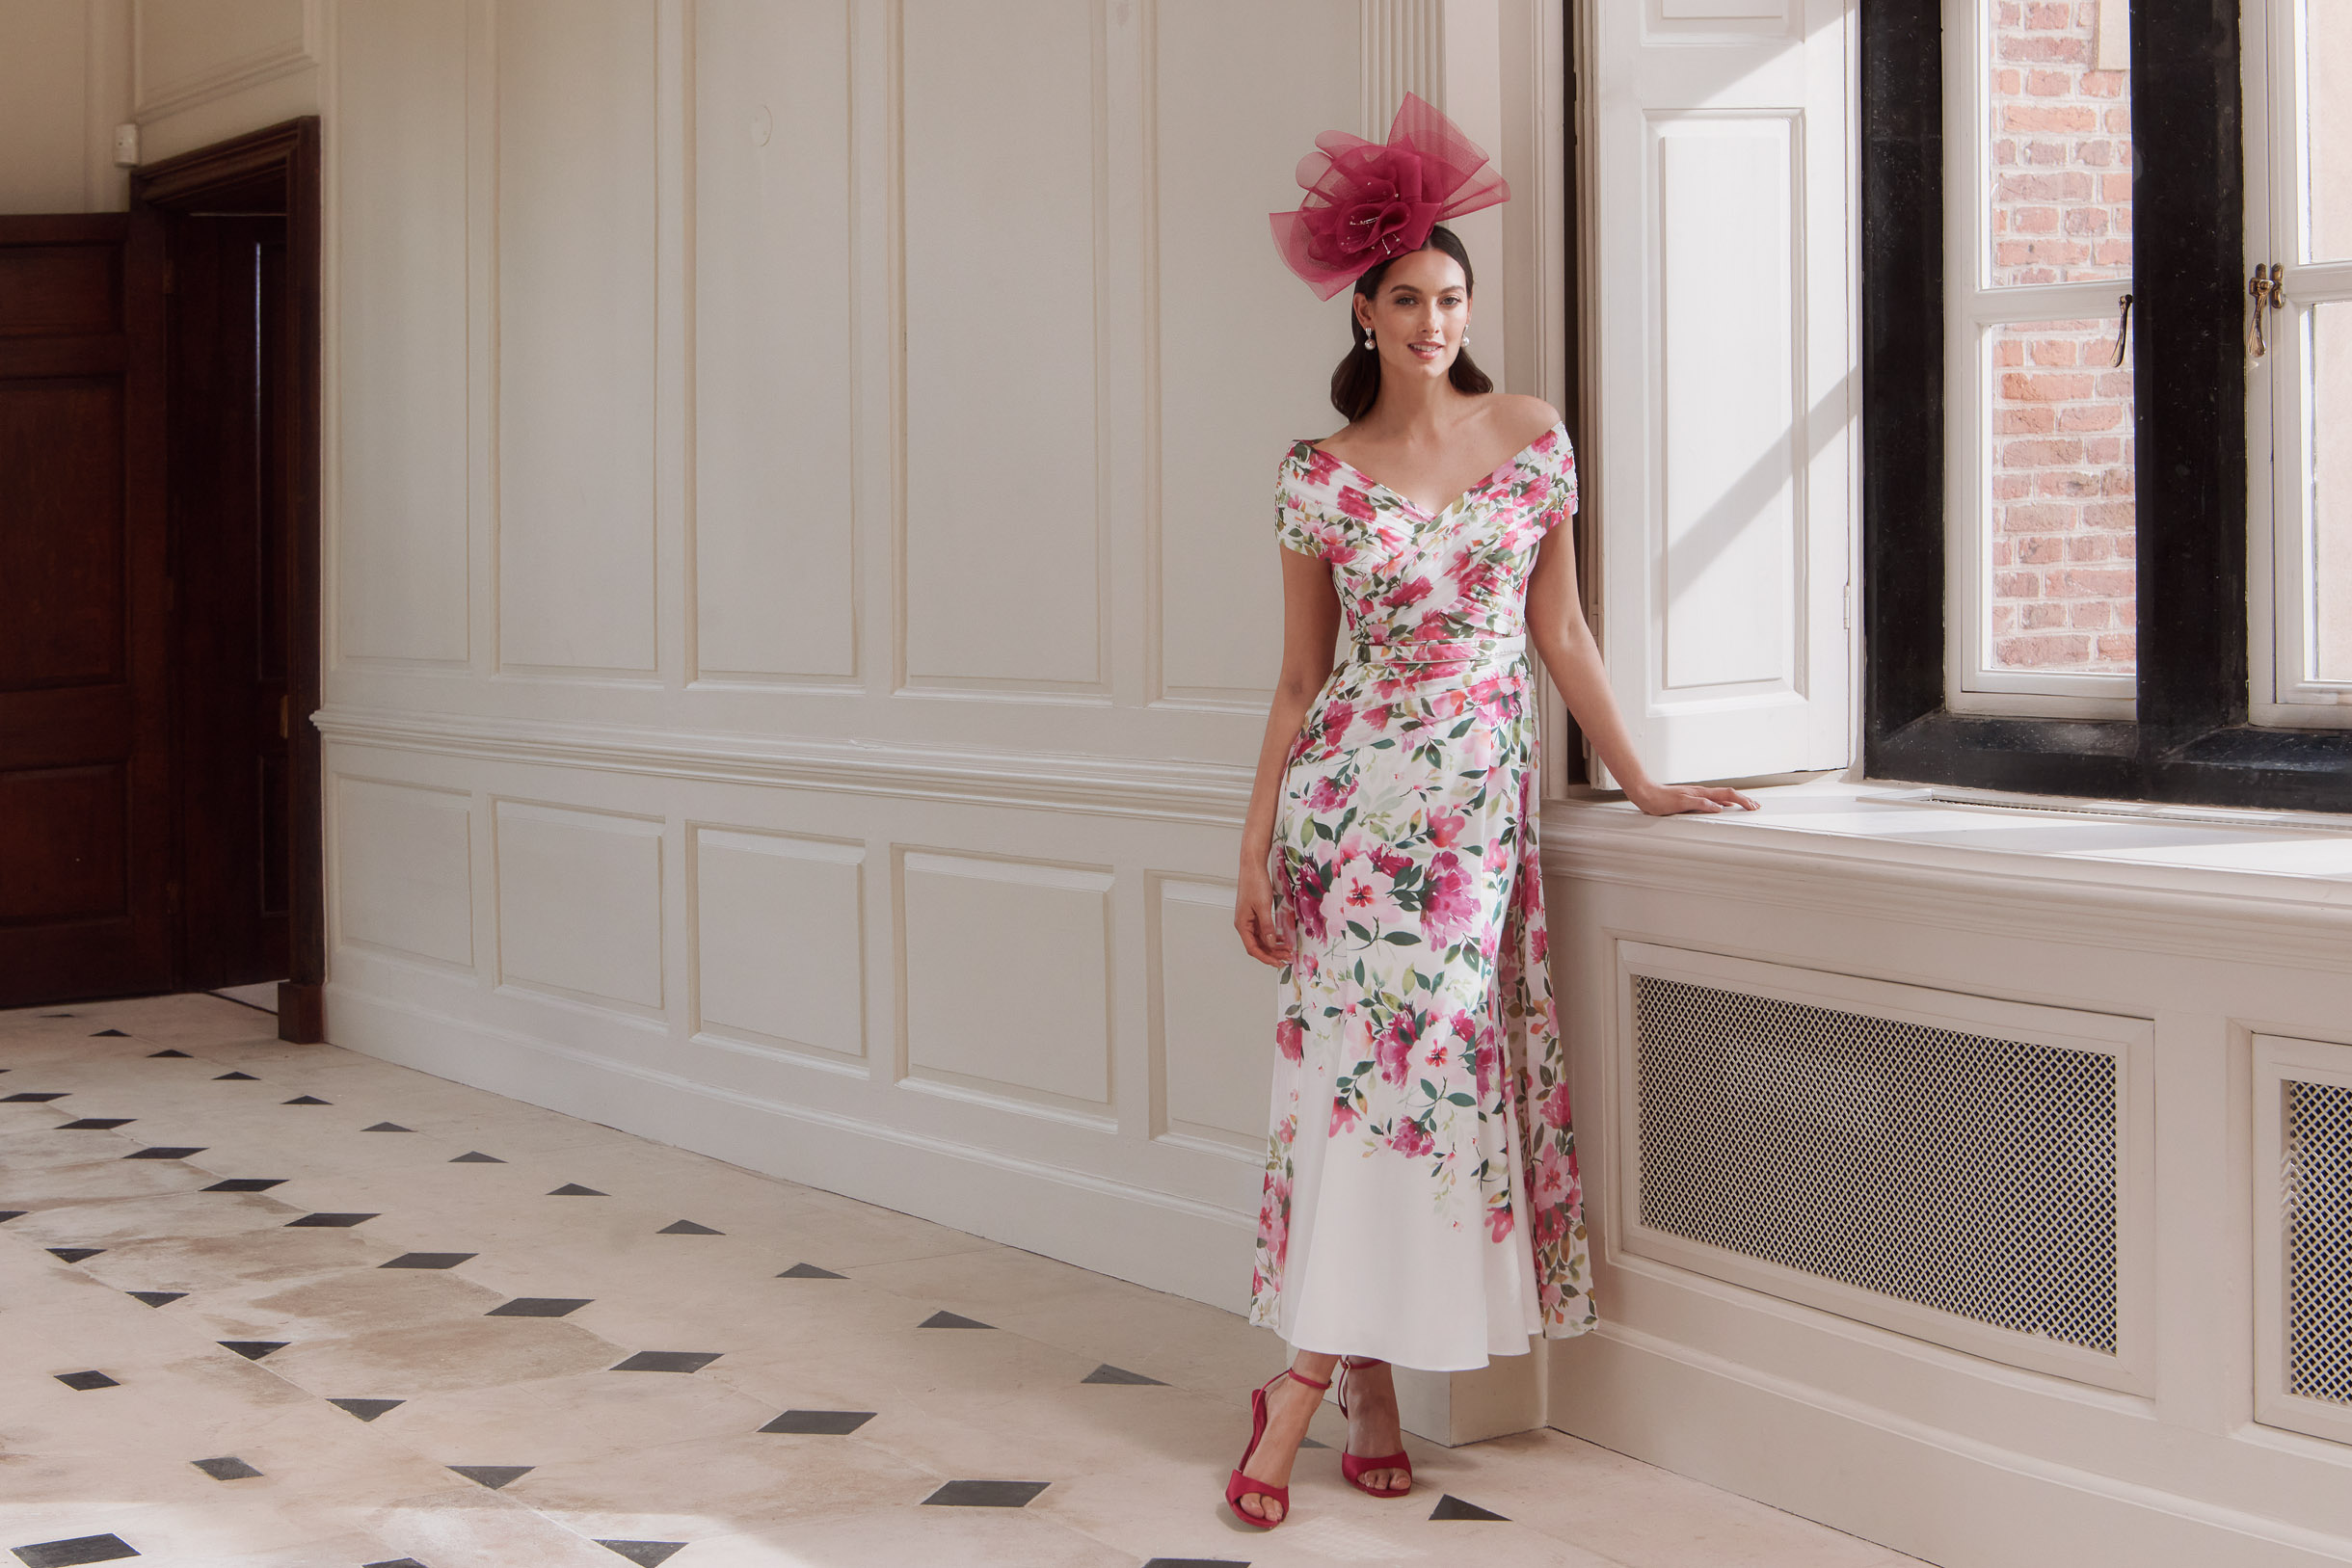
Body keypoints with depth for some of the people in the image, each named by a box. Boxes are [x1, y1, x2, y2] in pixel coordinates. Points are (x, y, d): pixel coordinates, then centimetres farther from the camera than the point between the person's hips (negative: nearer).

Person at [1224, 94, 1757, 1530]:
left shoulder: (1533, 436, 6)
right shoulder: (1323, 478, 2)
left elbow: (1560, 628, 11)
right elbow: (1300, 676, 6)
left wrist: (1640, 778, 8)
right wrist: (1256, 847, 3)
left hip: (1482, 797, 1)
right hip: (1352, 792, -1)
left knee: (1428, 1058, -5)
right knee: (1368, 1060, -5)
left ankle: (1304, 1392, 0)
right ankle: (1370, 1398, 1)